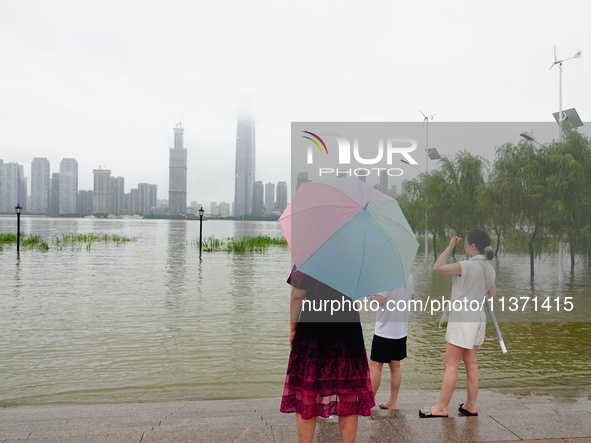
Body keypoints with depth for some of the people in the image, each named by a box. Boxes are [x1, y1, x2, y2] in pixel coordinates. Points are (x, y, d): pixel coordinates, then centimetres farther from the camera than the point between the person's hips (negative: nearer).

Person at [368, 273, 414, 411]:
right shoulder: (409, 276, 5)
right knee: (395, 366, 13)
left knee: (375, 367, 1)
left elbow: (379, 300, -23)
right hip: (402, 330, 7)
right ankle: (392, 402, 21)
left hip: (384, 330, -7)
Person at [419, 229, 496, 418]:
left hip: (462, 319, -8)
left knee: (451, 364, -3)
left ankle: (441, 407, 3)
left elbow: (437, 268, -18)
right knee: (471, 363, 14)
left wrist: (450, 247, -11)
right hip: (478, 318, 8)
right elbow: (492, 293, 17)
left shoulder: (467, 266, -19)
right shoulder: (489, 268, 6)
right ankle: (470, 405, 21)